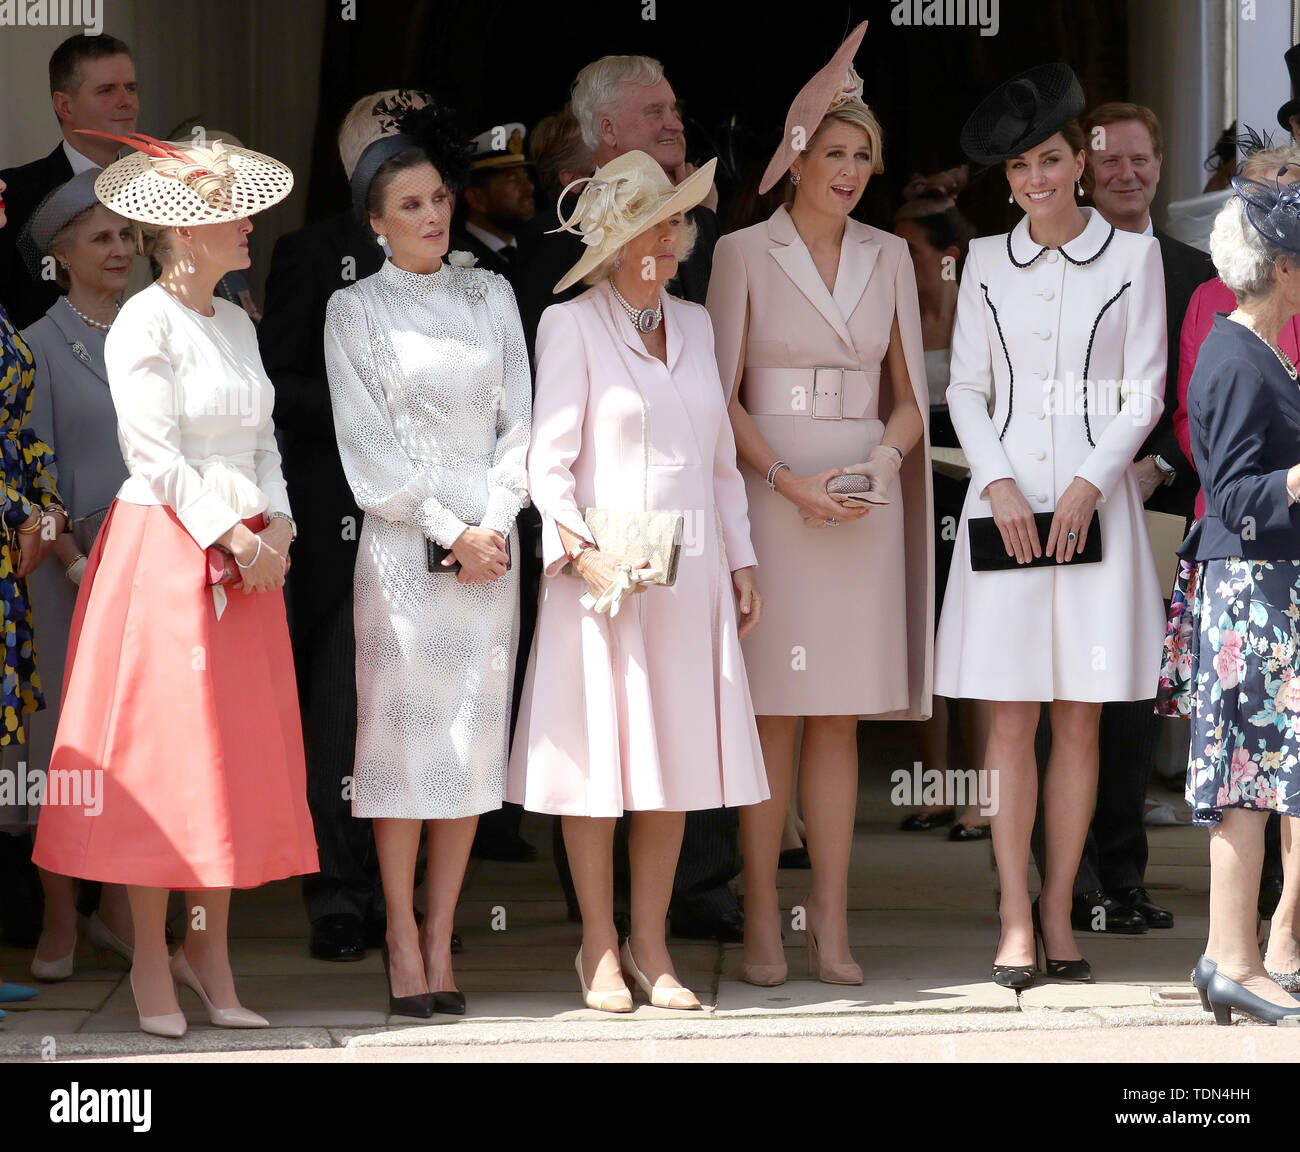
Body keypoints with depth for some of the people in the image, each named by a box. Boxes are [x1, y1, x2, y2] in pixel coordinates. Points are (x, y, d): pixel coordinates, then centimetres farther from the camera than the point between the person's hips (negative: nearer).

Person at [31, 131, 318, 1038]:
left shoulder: (237, 323, 14)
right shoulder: (145, 324, -9)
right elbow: (157, 456, -13)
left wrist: (277, 528, -1)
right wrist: (232, 540, -14)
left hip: (246, 558, 7)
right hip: (164, 548, -7)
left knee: (238, 753, 6)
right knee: (161, 756, -4)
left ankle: (210, 951, 14)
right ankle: (152, 961, 4)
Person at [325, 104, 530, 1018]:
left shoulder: (490, 295, 12)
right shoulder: (356, 309, 2)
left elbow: (518, 421, 9)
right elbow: (367, 448, -3)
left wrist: (495, 524, -5)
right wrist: (448, 534, -8)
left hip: (490, 541, 3)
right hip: (403, 545, -3)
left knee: (474, 735, 2)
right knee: (405, 734, -5)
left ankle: (442, 942, 6)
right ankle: (403, 942, -1)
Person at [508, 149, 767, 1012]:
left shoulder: (693, 325, 14)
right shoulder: (572, 325, -3)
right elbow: (547, 461, -7)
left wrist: (740, 559, 14)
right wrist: (583, 552, -18)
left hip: (689, 572, 5)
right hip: (604, 575, -5)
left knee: (676, 754, 5)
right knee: (601, 754, -3)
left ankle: (651, 944, 13)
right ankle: (601, 948, 6)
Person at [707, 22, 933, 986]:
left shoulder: (889, 258, 11)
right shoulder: (745, 253, 1)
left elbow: (907, 397, 14)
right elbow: (722, 396, -1)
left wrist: (883, 460, -5)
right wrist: (788, 481, -13)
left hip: (864, 499, 3)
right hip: (771, 497, -3)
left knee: (841, 717, 3)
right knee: (773, 713, -4)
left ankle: (831, 922, 4)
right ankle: (762, 917, 0)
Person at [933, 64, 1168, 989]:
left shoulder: (1132, 256, 2)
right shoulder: (986, 262, 8)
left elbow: (1144, 392, 1)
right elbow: (966, 387, 8)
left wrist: (1089, 486, -11)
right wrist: (999, 482, -7)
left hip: (1095, 500, -1)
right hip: (1006, 499, 1)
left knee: (1079, 719, 1)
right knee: (1012, 718, -3)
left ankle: (1060, 913, 7)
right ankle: (1015, 919, -1)